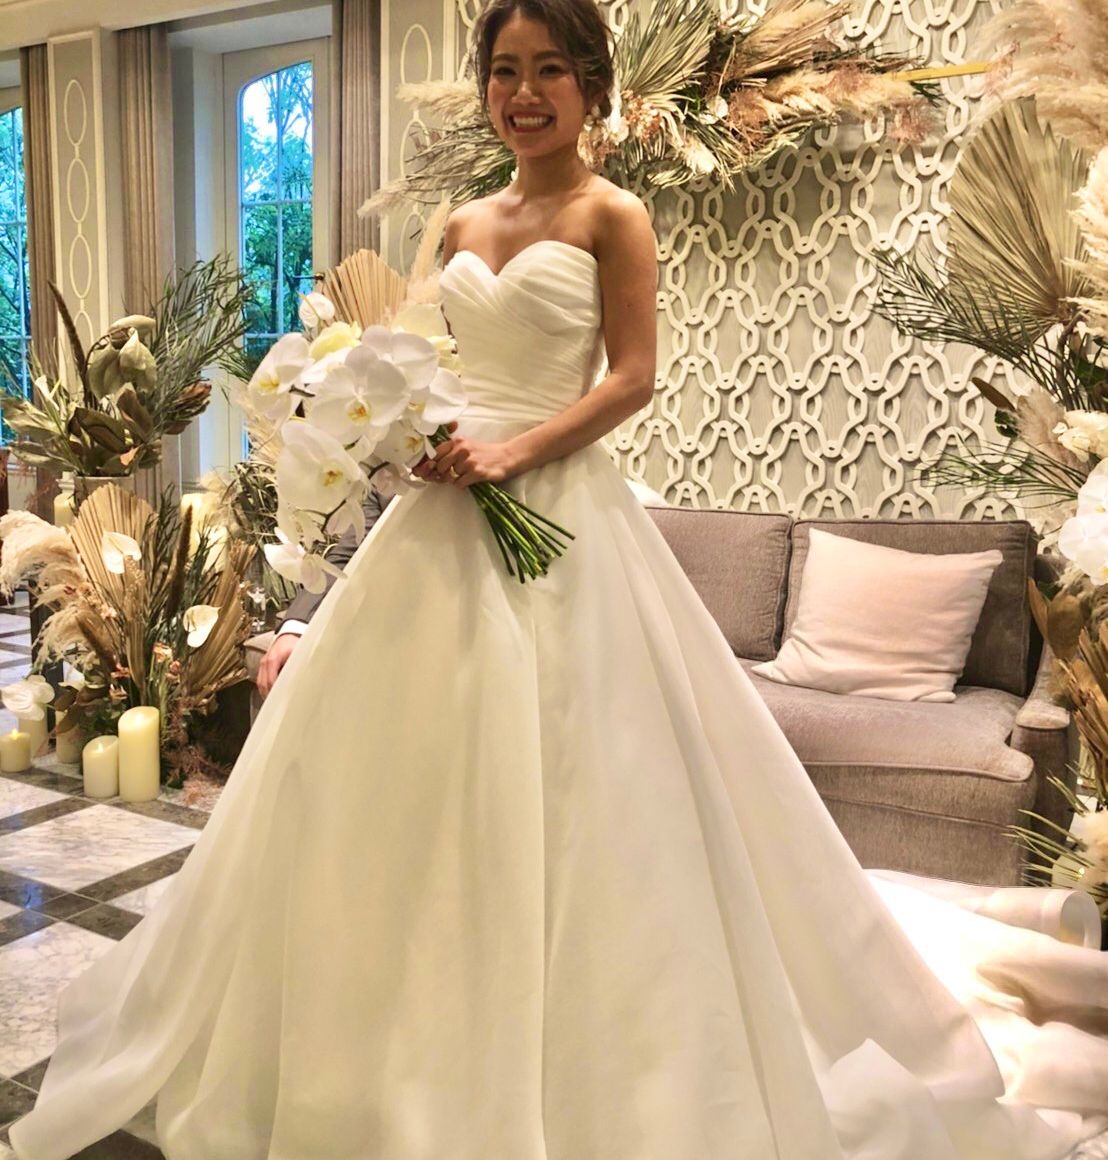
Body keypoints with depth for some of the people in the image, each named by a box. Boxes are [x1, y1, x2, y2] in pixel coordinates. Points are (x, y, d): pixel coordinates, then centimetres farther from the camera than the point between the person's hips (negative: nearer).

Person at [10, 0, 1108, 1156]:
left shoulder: (611, 217, 0)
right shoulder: (464, 226, 16)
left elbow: (631, 377, -8)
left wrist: (516, 449, -19)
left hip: (560, 510, -6)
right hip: (446, 505, 6)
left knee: (554, 771, -3)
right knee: (420, 761, 11)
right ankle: (415, 1045, 31)